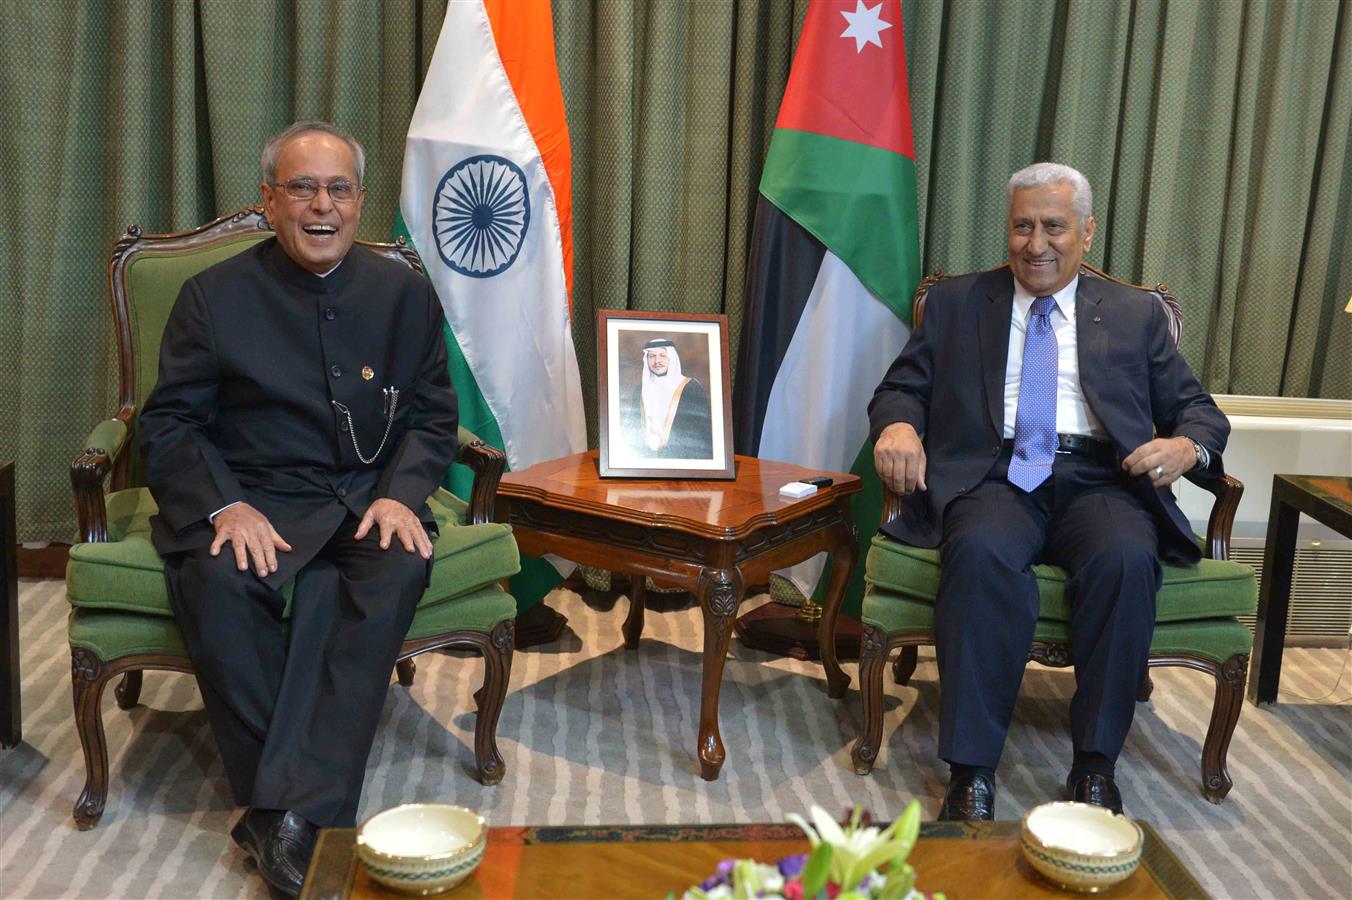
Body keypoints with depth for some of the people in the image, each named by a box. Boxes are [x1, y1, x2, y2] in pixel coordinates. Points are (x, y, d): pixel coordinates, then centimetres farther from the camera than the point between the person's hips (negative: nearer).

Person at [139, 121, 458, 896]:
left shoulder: (406, 293, 12)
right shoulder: (215, 295, 7)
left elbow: (433, 415, 11)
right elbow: (170, 424, 3)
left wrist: (401, 492, -10)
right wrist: (225, 506, -16)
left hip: (367, 498, 1)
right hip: (251, 497, 0)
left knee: (399, 566, -33)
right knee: (215, 578, -34)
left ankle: (293, 814, -32)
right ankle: (287, 810, -22)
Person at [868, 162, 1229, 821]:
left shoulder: (1136, 314, 21)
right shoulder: (957, 303, 20)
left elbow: (1198, 409, 17)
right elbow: (901, 387, 14)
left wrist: (1187, 445, -9)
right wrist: (897, 425, -11)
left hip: (1100, 482, 1)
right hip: (996, 477, -1)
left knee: (1127, 559, -33)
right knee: (981, 554, -35)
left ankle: (1095, 767, -20)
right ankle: (971, 773, -28)